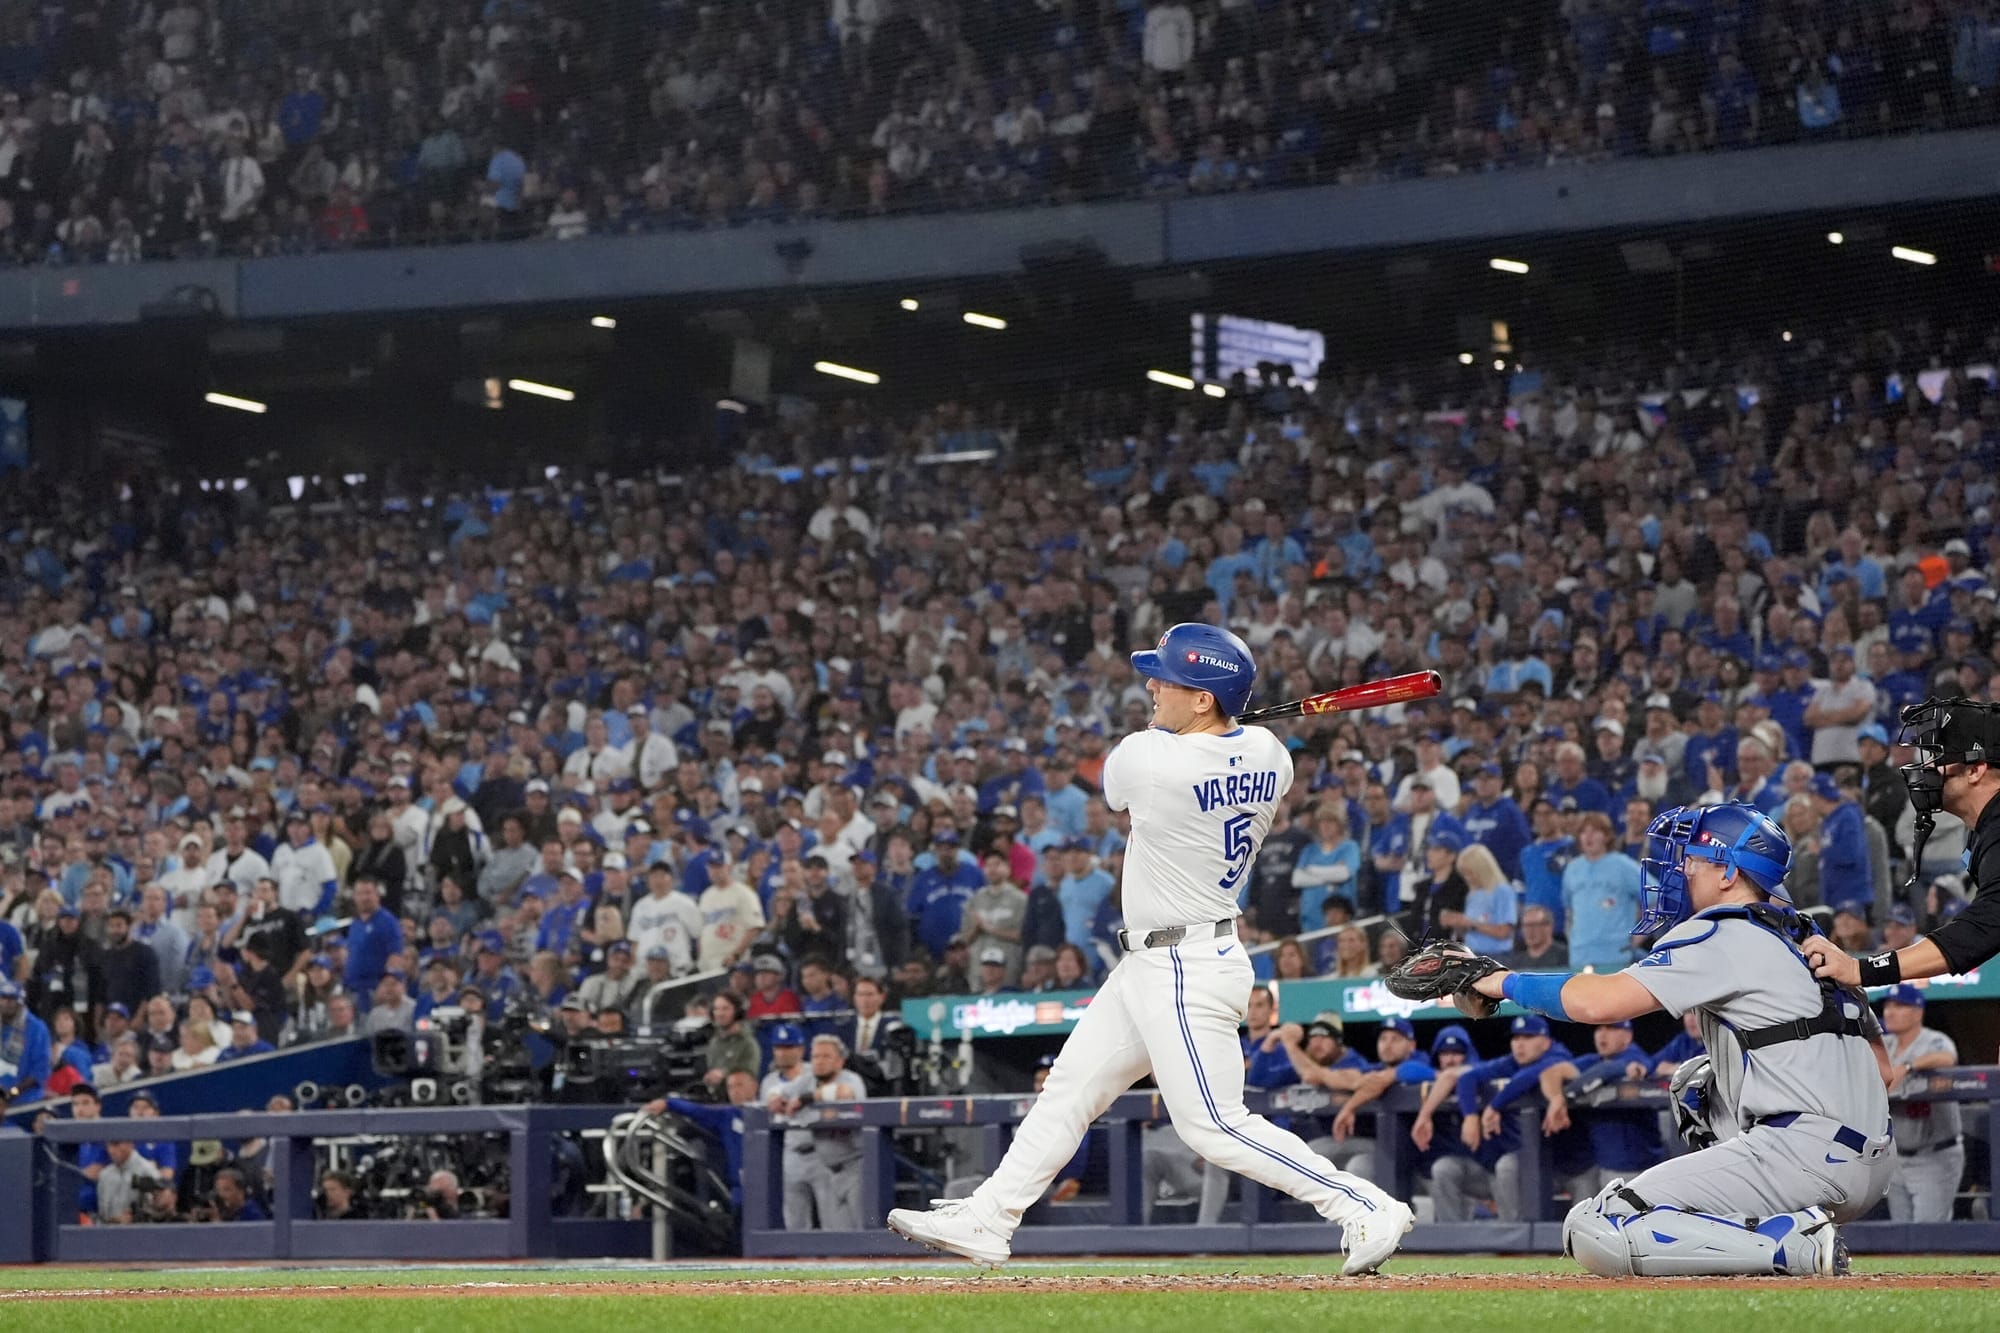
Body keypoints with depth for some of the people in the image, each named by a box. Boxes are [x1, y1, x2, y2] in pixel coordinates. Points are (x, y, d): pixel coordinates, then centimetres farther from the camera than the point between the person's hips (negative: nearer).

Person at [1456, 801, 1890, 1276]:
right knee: (1696, 1080, 34)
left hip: (1807, 1152, -9)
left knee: (1593, 1232, -13)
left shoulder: (1723, 937, -4)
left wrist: (1506, 982, 3)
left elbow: (1598, 1002, -12)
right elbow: (1879, 1066, 21)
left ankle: (1796, 1244, -18)